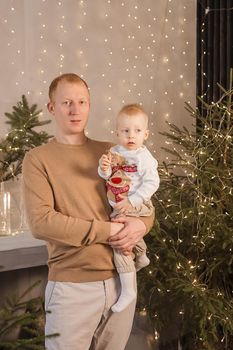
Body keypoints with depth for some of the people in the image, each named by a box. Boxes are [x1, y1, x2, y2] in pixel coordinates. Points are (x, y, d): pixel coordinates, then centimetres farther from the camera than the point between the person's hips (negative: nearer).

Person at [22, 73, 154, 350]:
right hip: (72, 286, -4)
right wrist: (106, 231, -16)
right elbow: (40, 222, -15)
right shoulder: (38, 159, -3)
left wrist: (141, 224, -10)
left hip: (121, 279, 5)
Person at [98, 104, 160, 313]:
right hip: (119, 207, 8)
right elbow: (106, 177, 4)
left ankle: (128, 289, -11)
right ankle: (141, 257, 62)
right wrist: (104, 168, -21)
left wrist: (132, 201, -27)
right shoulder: (115, 152, 2)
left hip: (134, 207, -8)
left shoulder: (143, 157, -17)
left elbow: (152, 183, -21)